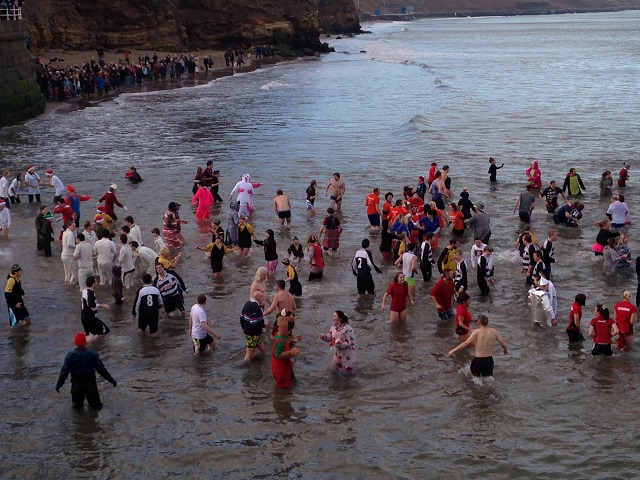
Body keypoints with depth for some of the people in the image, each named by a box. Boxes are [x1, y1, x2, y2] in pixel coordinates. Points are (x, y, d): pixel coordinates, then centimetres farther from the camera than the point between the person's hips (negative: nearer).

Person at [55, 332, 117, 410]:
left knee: (77, 405, 23)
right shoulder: (92, 355, -14)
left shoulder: (70, 356, -11)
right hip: (90, 383, -1)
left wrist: (58, 385, 6)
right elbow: (101, 369, -13)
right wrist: (111, 380, -4)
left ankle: (77, 403, 7)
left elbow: (64, 372, -6)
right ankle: (94, 404, 0)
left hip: (76, 384, 1)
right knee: (96, 405, 16)